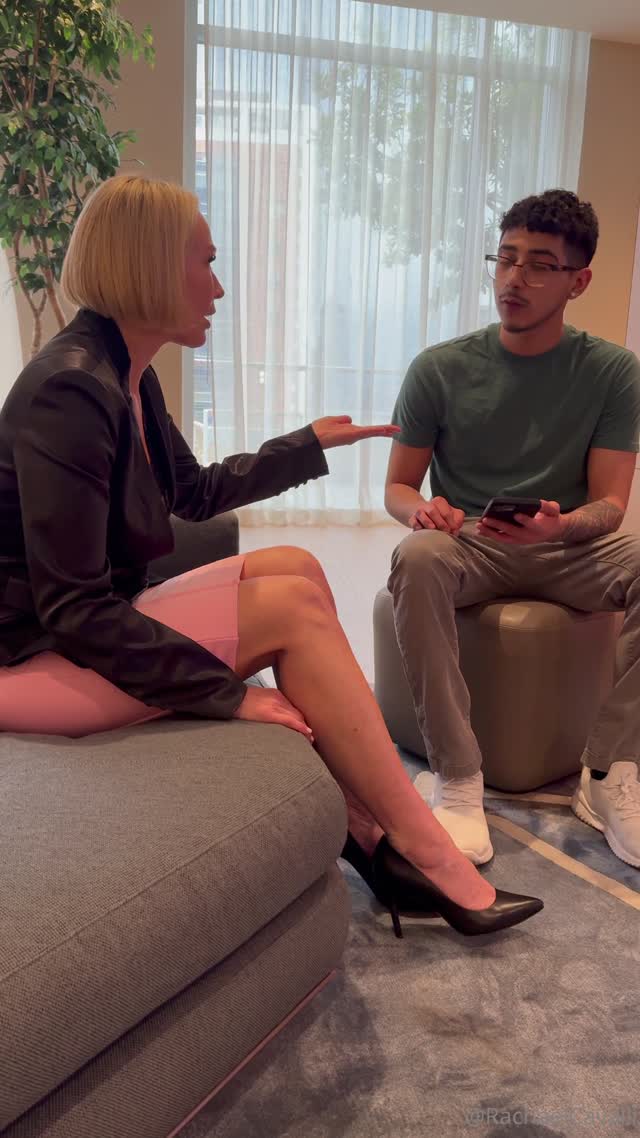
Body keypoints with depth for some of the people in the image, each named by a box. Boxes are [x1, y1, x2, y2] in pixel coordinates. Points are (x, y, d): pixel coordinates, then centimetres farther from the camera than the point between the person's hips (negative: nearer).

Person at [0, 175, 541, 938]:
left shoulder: (124, 374, 8)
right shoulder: (71, 389, -22)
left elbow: (197, 492, 23)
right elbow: (74, 610, -24)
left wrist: (310, 443, 24)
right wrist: (230, 693, -21)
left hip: (88, 631, 10)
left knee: (295, 567, 0)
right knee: (294, 605, -16)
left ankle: (366, 833, -4)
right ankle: (431, 862, -7)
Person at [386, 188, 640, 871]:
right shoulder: (440, 369, 1)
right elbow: (398, 486, 4)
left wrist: (563, 524, -28)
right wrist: (421, 511, -22)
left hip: (569, 550, 1)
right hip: (467, 546, 0)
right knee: (415, 559, -35)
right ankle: (457, 779, -30)